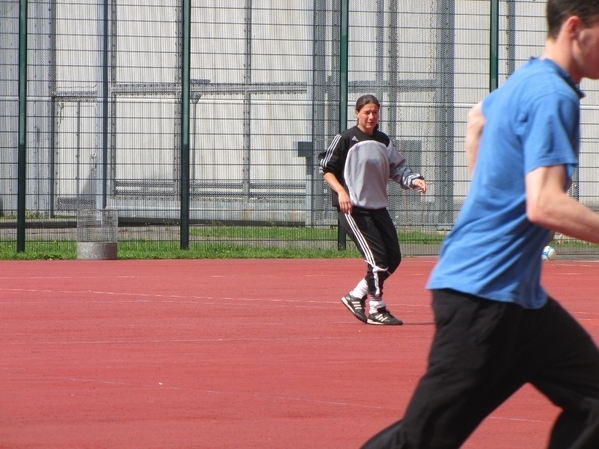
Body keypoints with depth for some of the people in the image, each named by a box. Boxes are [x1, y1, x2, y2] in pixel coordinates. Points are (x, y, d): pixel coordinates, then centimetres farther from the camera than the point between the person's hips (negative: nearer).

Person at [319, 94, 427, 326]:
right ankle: (376, 309, 0)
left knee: (393, 258, 5)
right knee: (377, 258, -13)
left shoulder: (383, 141, 13)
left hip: (379, 208, 7)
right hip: (354, 209, -7)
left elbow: (397, 167, 15)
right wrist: (341, 191, -17)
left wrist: (413, 180, -4)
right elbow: (326, 169, -3)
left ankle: (356, 296, 19)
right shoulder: (345, 139, -5)